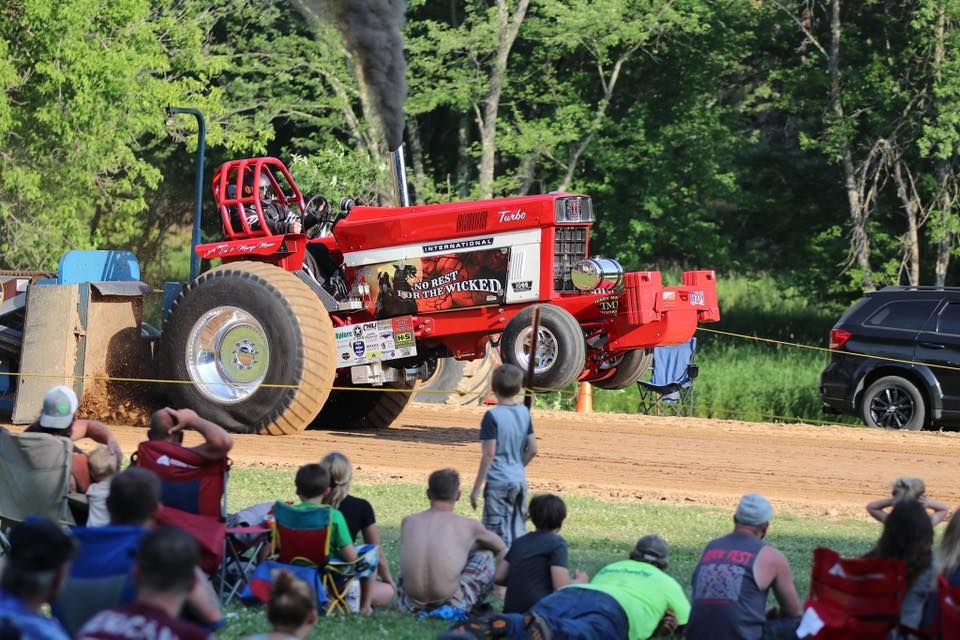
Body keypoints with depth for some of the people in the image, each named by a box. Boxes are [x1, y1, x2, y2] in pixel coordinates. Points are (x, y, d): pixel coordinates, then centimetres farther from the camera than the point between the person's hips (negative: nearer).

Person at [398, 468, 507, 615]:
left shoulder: (408, 522, 9)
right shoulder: (468, 526, 3)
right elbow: (501, 548, 24)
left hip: (412, 606, 4)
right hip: (452, 605, -4)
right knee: (486, 555, 20)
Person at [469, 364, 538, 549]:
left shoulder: (493, 416, -14)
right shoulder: (524, 413, 4)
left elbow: (489, 454, -16)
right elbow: (532, 449, 6)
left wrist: (476, 489, -11)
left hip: (498, 483, -6)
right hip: (520, 481, 6)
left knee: (499, 536, -3)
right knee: (518, 533, 13)